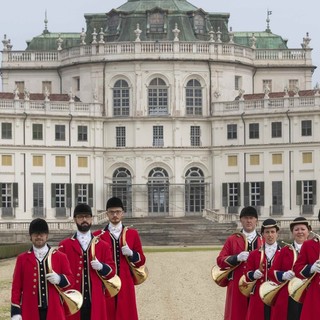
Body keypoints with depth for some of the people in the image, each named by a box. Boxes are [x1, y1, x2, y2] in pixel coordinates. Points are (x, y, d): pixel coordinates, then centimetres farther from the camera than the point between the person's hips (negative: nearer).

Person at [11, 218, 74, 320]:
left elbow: (70, 280, 8)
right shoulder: (22, 259, 6)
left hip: (54, 311, 0)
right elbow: (16, 286, 4)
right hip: (30, 312, 0)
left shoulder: (60, 257, 7)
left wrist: (59, 279, -15)